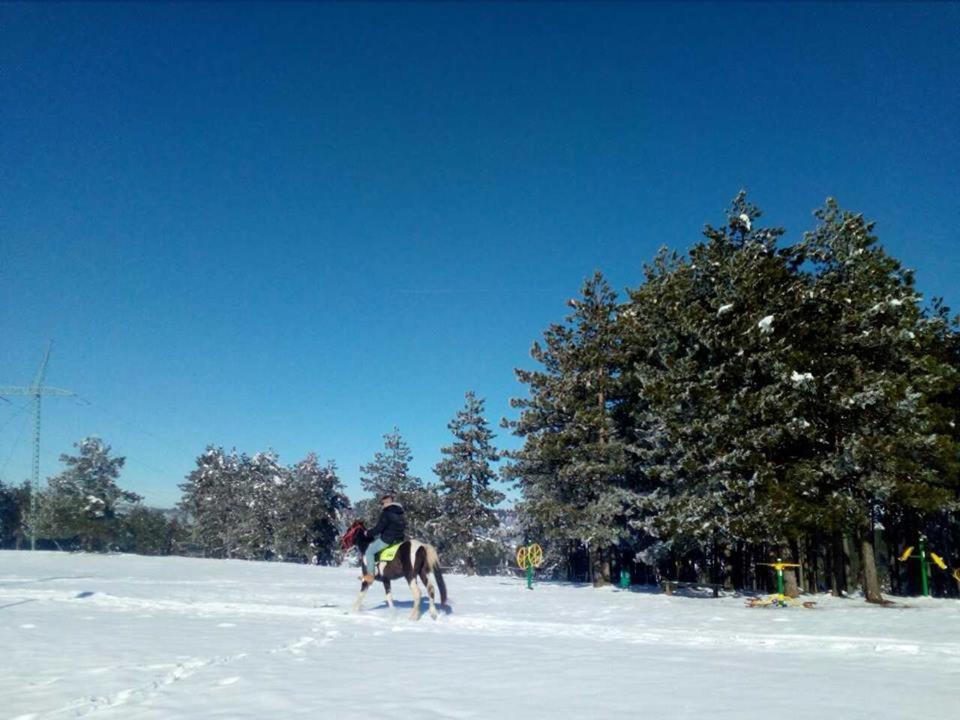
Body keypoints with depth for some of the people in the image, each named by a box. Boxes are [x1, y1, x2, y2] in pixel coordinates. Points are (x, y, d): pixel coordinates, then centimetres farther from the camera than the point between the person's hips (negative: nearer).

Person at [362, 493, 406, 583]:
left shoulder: (386, 513, -15)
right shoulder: (400, 513, 13)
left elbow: (379, 528, -15)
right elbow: (403, 526, 22)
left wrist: (368, 533, 3)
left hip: (387, 539, -10)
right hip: (399, 539, 10)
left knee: (369, 551, 0)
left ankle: (370, 575, -3)